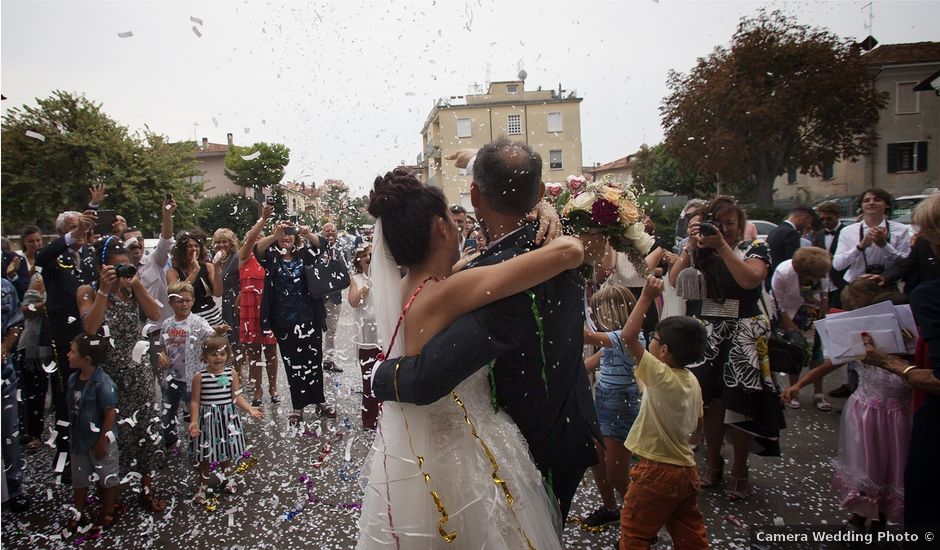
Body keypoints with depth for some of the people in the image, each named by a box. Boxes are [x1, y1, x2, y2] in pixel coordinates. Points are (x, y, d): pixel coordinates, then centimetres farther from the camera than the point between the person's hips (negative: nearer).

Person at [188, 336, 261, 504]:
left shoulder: (232, 373, -6)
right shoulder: (200, 376, -12)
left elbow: (236, 396, -3)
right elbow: (195, 400, -9)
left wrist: (249, 409, -15)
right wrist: (194, 421, -17)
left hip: (228, 418, 3)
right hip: (208, 419, -2)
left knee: (227, 451, 18)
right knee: (206, 454, 9)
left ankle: (225, 477, 42)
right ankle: (203, 484, 28)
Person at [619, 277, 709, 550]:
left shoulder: (661, 376, -21)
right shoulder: (692, 380, 2)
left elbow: (628, 336, -27)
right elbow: (696, 422, 12)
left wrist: (646, 297, -22)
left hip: (657, 470, -8)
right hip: (686, 470, 8)